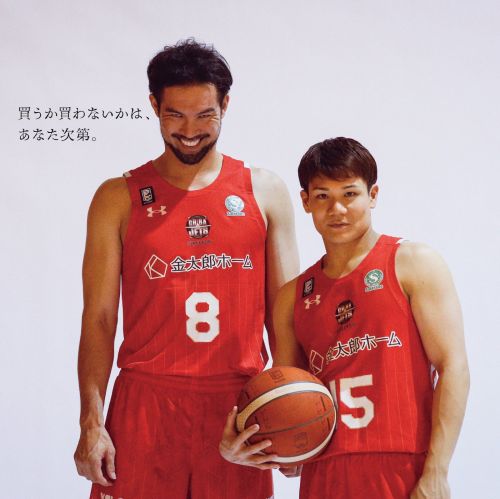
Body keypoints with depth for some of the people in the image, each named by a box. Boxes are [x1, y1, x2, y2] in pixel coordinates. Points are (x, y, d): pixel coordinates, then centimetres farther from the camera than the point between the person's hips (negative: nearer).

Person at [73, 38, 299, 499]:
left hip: (238, 405, 1)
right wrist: (91, 422, -6)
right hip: (146, 402, -1)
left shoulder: (265, 192, 8)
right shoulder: (119, 198, 4)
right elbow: (99, 318, 2)